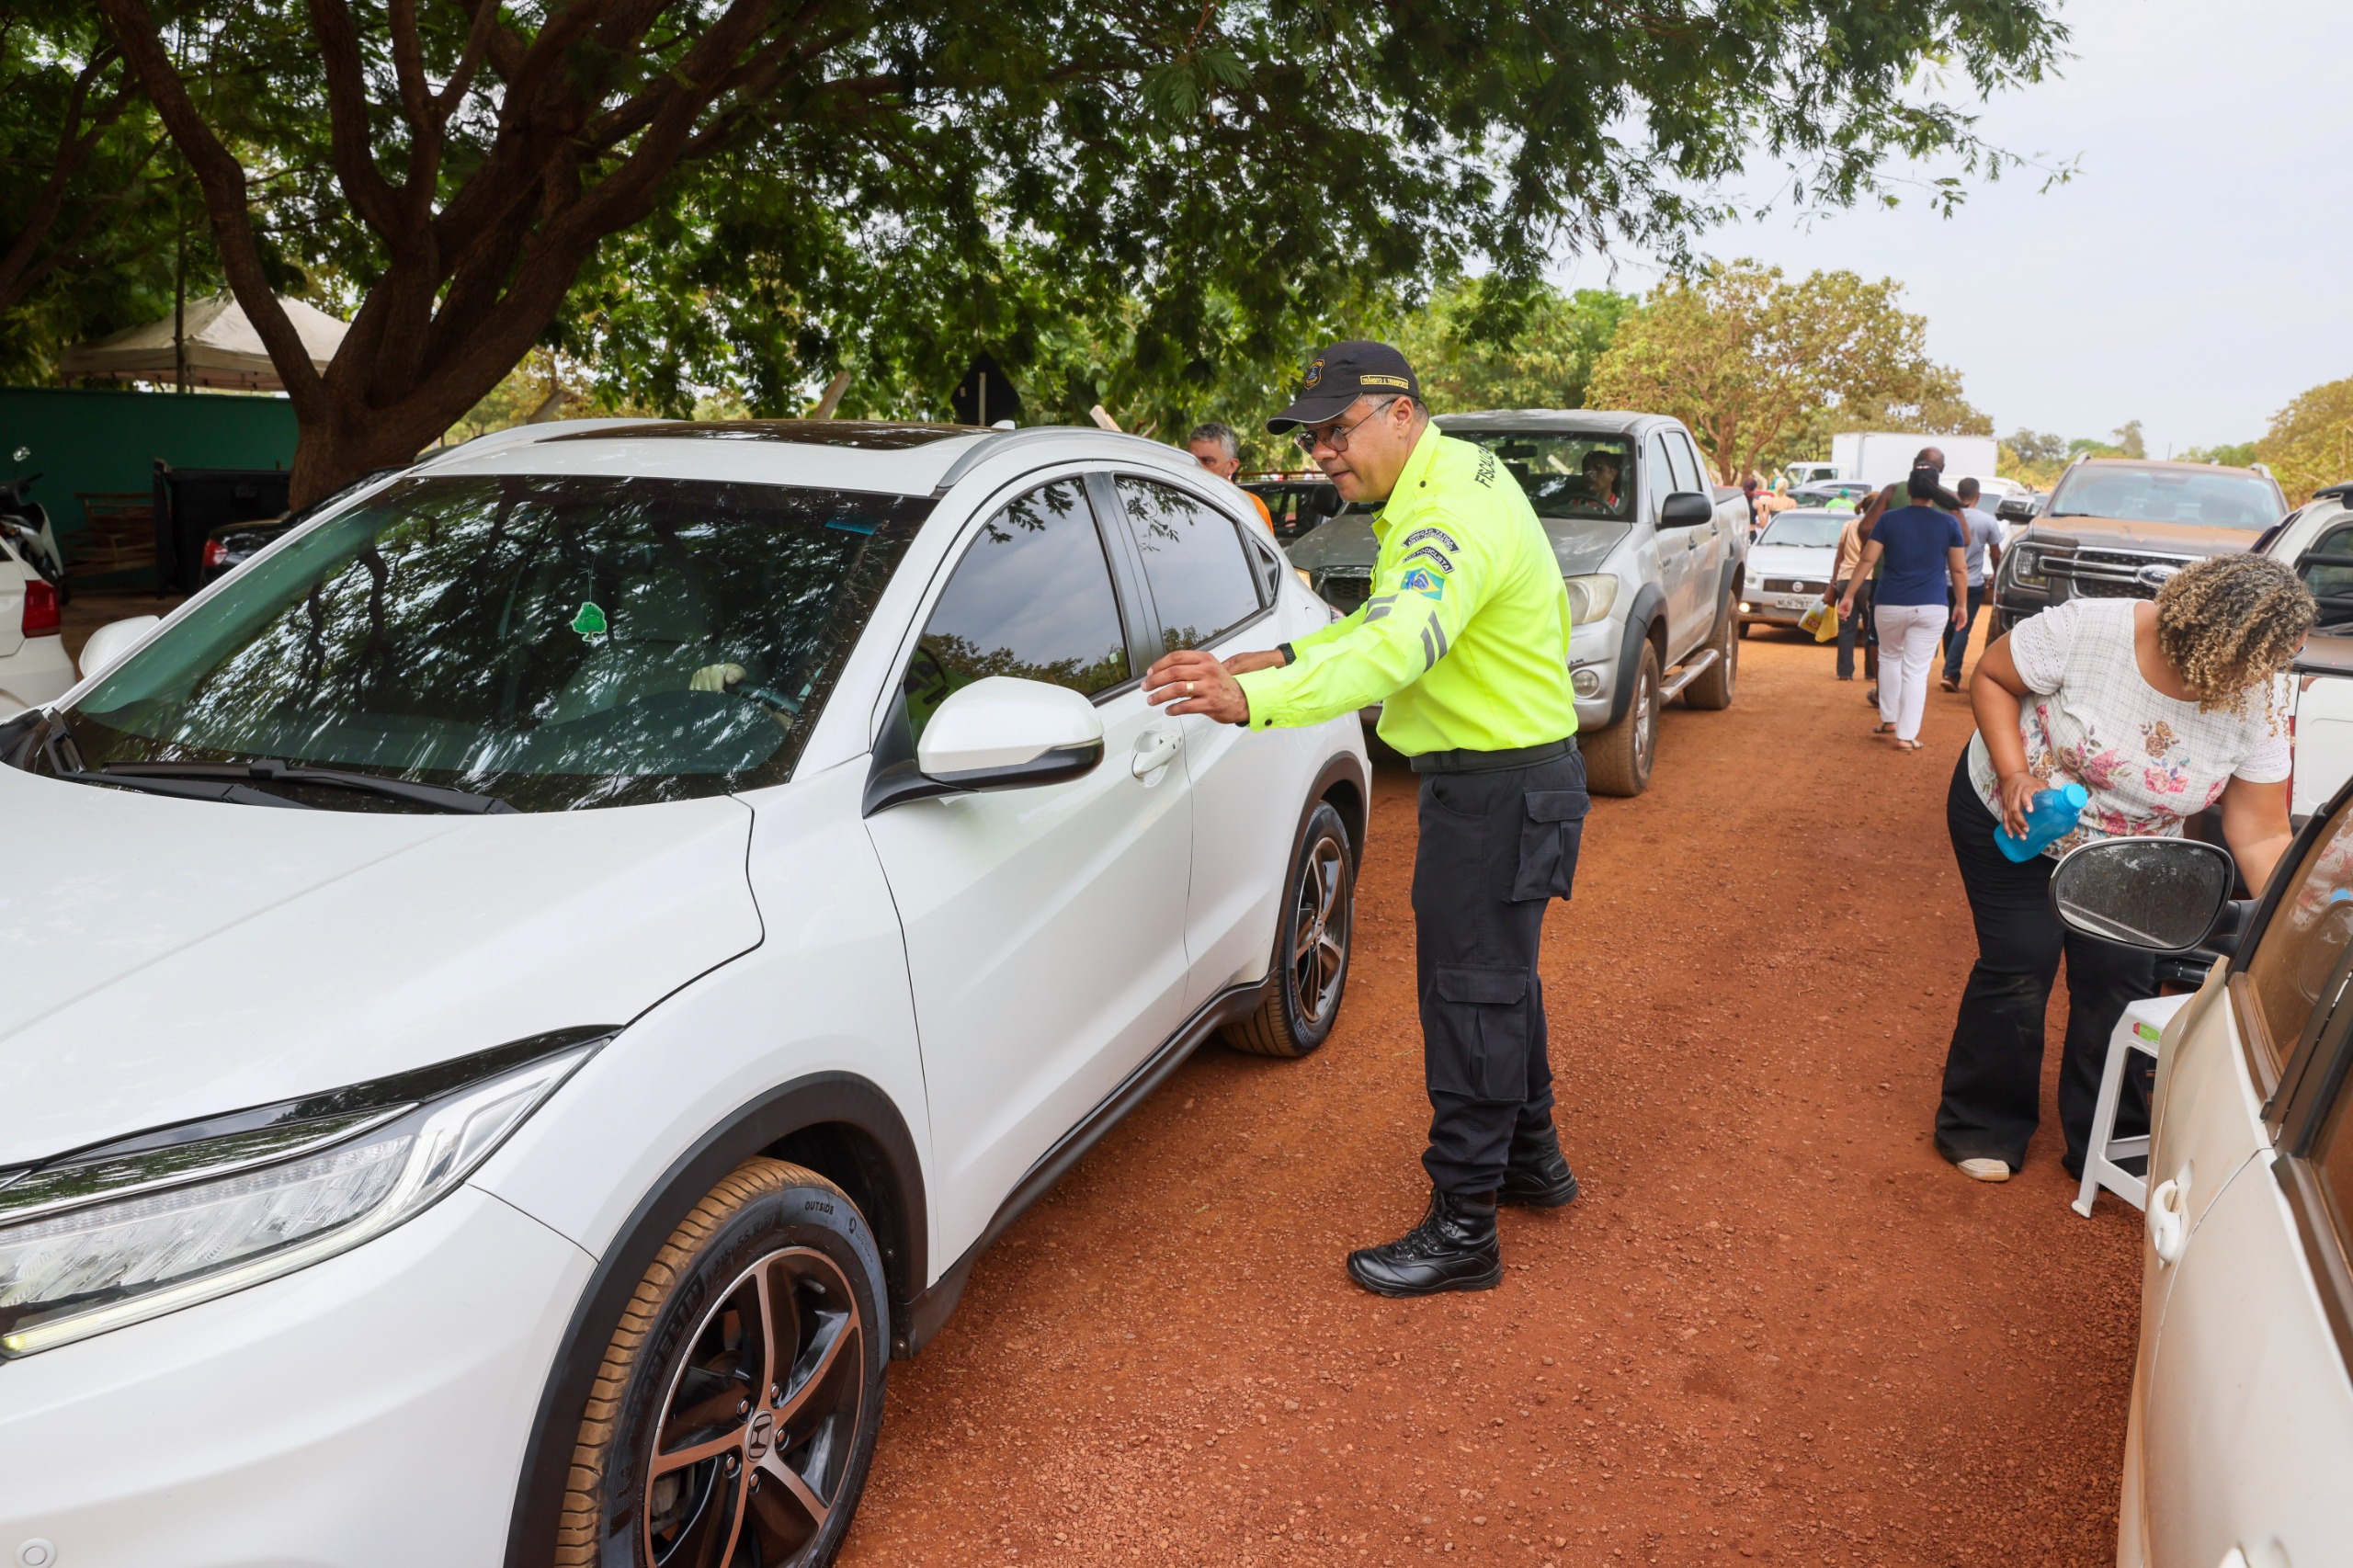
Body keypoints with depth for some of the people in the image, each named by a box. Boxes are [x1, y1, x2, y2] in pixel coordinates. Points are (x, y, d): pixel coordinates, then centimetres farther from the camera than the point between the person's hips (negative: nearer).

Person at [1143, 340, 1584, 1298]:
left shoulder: (1456, 516, -25)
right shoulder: (1446, 483, 10)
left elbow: (1398, 647, -41)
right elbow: (1386, 618, 18)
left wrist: (1255, 700, -53)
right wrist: (1284, 658, 4)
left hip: (1501, 788, -11)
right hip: (1496, 777, 11)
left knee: (1469, 996, -3)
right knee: (1499, 978, 22)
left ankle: (1462, 1230, 9)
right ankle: (1531, 1161, 40)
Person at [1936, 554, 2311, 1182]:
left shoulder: (2260, 706, -19)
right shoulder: (2085, 629, -31)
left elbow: (2261, 834, -15)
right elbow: (1990, 677, -16)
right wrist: (2015, 773, -27)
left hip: (2126, 861, 3)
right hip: (2011, 824, -3)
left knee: (2120, 981, -1)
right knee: (2019, 968, -5)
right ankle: (1980, 1128, 16)